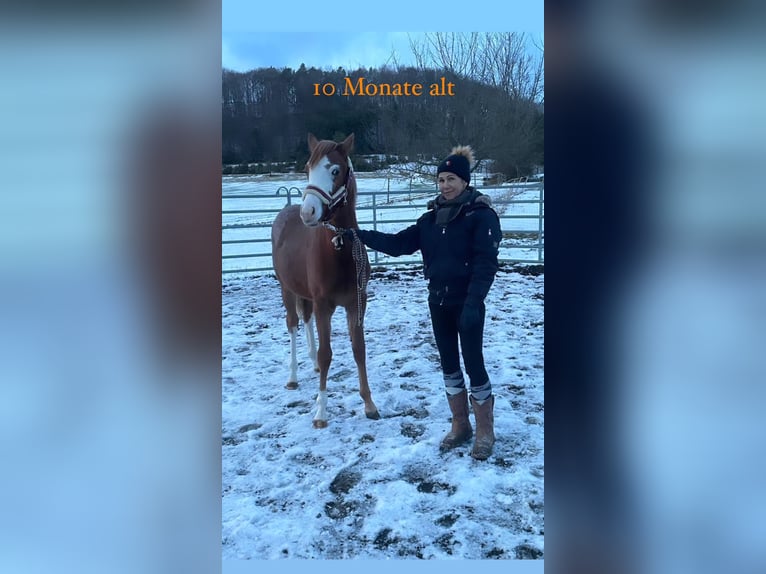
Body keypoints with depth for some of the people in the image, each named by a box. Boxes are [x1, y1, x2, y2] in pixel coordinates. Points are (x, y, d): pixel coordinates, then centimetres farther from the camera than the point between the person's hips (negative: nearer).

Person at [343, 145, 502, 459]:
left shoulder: (481, 214, -11)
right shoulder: (432, 217, 8)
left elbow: (486, 263, -19)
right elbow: (399, 244, 4)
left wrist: (473, 302, -27)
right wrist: (361, 235, -5)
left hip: (467, 304, -6)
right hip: (438, 302, 6)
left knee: (473, 364, 2)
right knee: (449, 364, 13)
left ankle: (485, 432, 19)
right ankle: (460, 426, 29)